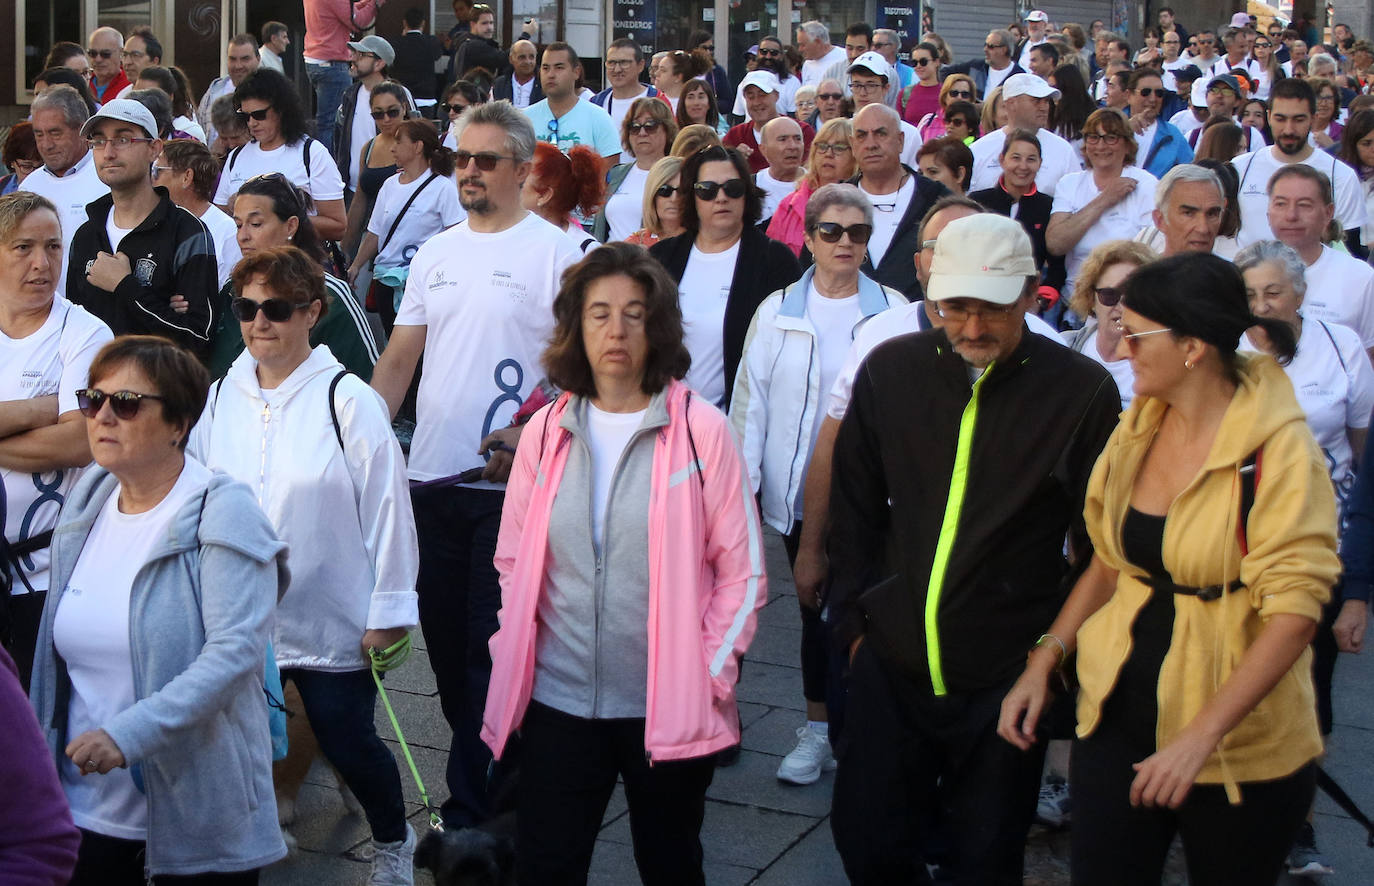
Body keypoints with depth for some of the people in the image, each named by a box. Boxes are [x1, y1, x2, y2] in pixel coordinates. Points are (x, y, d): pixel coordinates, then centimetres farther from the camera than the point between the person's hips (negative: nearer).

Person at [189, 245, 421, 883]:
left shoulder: (348, 399, -11)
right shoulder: (221, 397, 4)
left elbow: (387, 506, -10)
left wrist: (389, 609, -10)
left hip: (331, 622, -4)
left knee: (348, 743, 4)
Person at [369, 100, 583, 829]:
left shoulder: (555, 252, -4)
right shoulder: (434, 253, 13)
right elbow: (398, 361, 15)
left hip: (510, 485, -6)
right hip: (432, 476, 6)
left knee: (492, 641, -2)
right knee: (443, 632, 13)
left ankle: (470, 805, 7)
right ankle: (491, 764, 31)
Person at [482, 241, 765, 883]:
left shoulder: (702, 429, -7)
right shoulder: (546, 431, 2)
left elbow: (742, 568, -4)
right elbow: (512, 560, 10)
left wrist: (713, 672, -8)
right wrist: (513, 655, 4)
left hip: (669, 708, -2)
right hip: (556, 702, 2)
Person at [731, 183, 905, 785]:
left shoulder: (894, 311, 1)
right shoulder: (777, 312, 5)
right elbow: (750, 401, 6)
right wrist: (745, 484, 1)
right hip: (801, 492, 1)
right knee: (817, 611, 9)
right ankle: (818, 731, 19)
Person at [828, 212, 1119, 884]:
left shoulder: (1083, 391, -9)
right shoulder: (890, 369, 0)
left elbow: (1099, 544, -1)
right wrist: (853, 622, 6)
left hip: (1008, 679, -2)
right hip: (889, 667, 3)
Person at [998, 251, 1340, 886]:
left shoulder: (1278, 448, -16)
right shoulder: (1137, 428, 5)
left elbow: (1294, 611, -20)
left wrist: (1201, 736, -26)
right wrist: (1043, 662, 2)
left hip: (1239, 753, -5)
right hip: (1118, 716, 5)